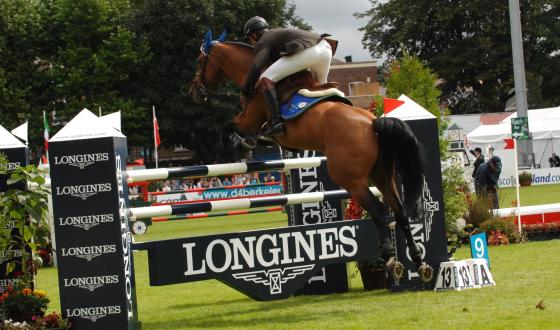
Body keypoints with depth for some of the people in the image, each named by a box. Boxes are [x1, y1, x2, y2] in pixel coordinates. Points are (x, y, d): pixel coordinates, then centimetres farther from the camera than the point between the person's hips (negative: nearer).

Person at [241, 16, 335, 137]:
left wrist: (246, 88, 6)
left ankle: (275, 121, -16)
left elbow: (257, 67, -4)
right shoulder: (277, 33, 35)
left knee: (266, 78, -5)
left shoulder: (262, 42, 10)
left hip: (307, 52, -8)